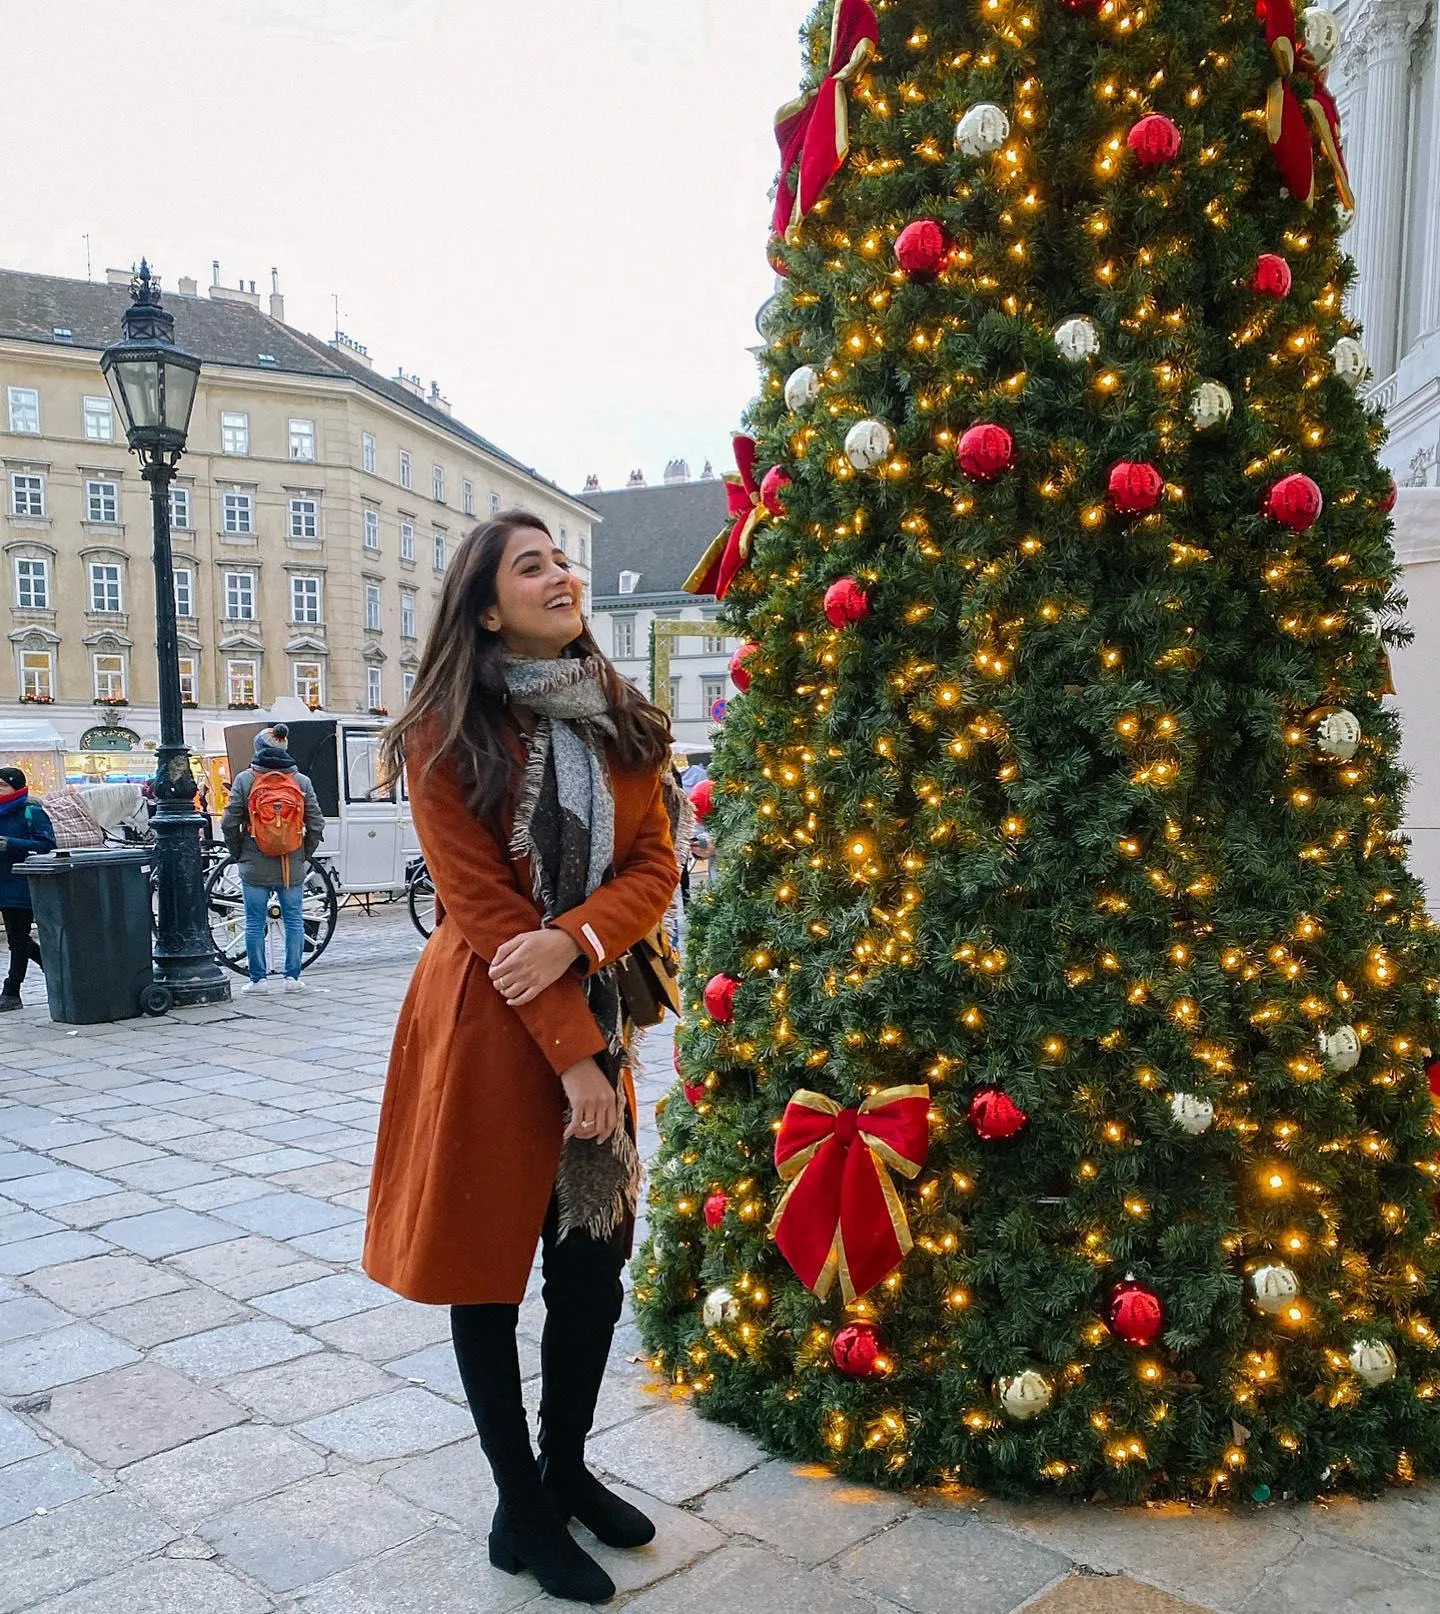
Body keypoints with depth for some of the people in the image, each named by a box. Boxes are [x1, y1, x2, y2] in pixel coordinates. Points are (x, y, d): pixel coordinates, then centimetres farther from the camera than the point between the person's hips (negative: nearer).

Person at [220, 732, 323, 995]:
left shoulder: (244, 780, -4)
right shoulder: (302, 781, 1)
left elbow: (229, 823, -6)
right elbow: (316, 824, -1)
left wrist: (238, 854, 7)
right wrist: (304, 854, 10)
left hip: (254, 867, -1)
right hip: (292, 867, 1)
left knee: (255, 923, 7)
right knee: (294, 921, 9)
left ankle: (259, 978, 10)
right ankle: (293, 978, 11)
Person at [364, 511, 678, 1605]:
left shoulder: (622, 722, 5)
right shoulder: (449, 735, -11)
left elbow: (654, 866, 0)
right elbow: (483, 908, -16)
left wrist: (572, 939, -19)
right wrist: (570, 1055, -18)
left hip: (593, 1010, 5)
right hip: (487, 1022, -5)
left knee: (598, 1256, 12)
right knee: (488, 1266, 7)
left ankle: (567, 1467, 36)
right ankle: (520, 1512, 26)